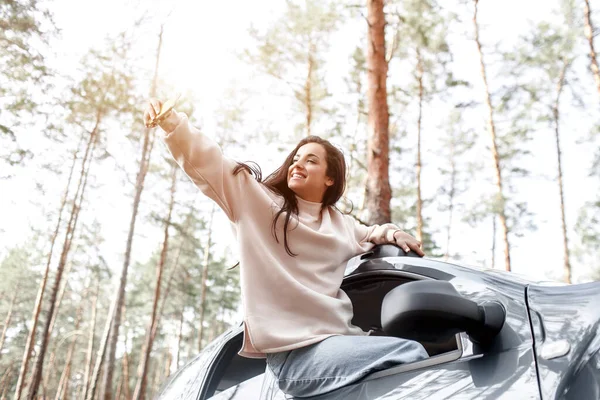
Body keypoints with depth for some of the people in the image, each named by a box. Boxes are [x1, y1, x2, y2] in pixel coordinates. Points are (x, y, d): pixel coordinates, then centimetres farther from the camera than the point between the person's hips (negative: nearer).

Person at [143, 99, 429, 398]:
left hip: (339, 339, 7)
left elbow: (368, 236, 42)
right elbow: (205, 159, 0)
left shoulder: (340, 224, 22)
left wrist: (390, 233, 20)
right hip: (294, 352, -6)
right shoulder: (253, 196, 7)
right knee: (411, 355, -23)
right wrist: (170, 120, -14)